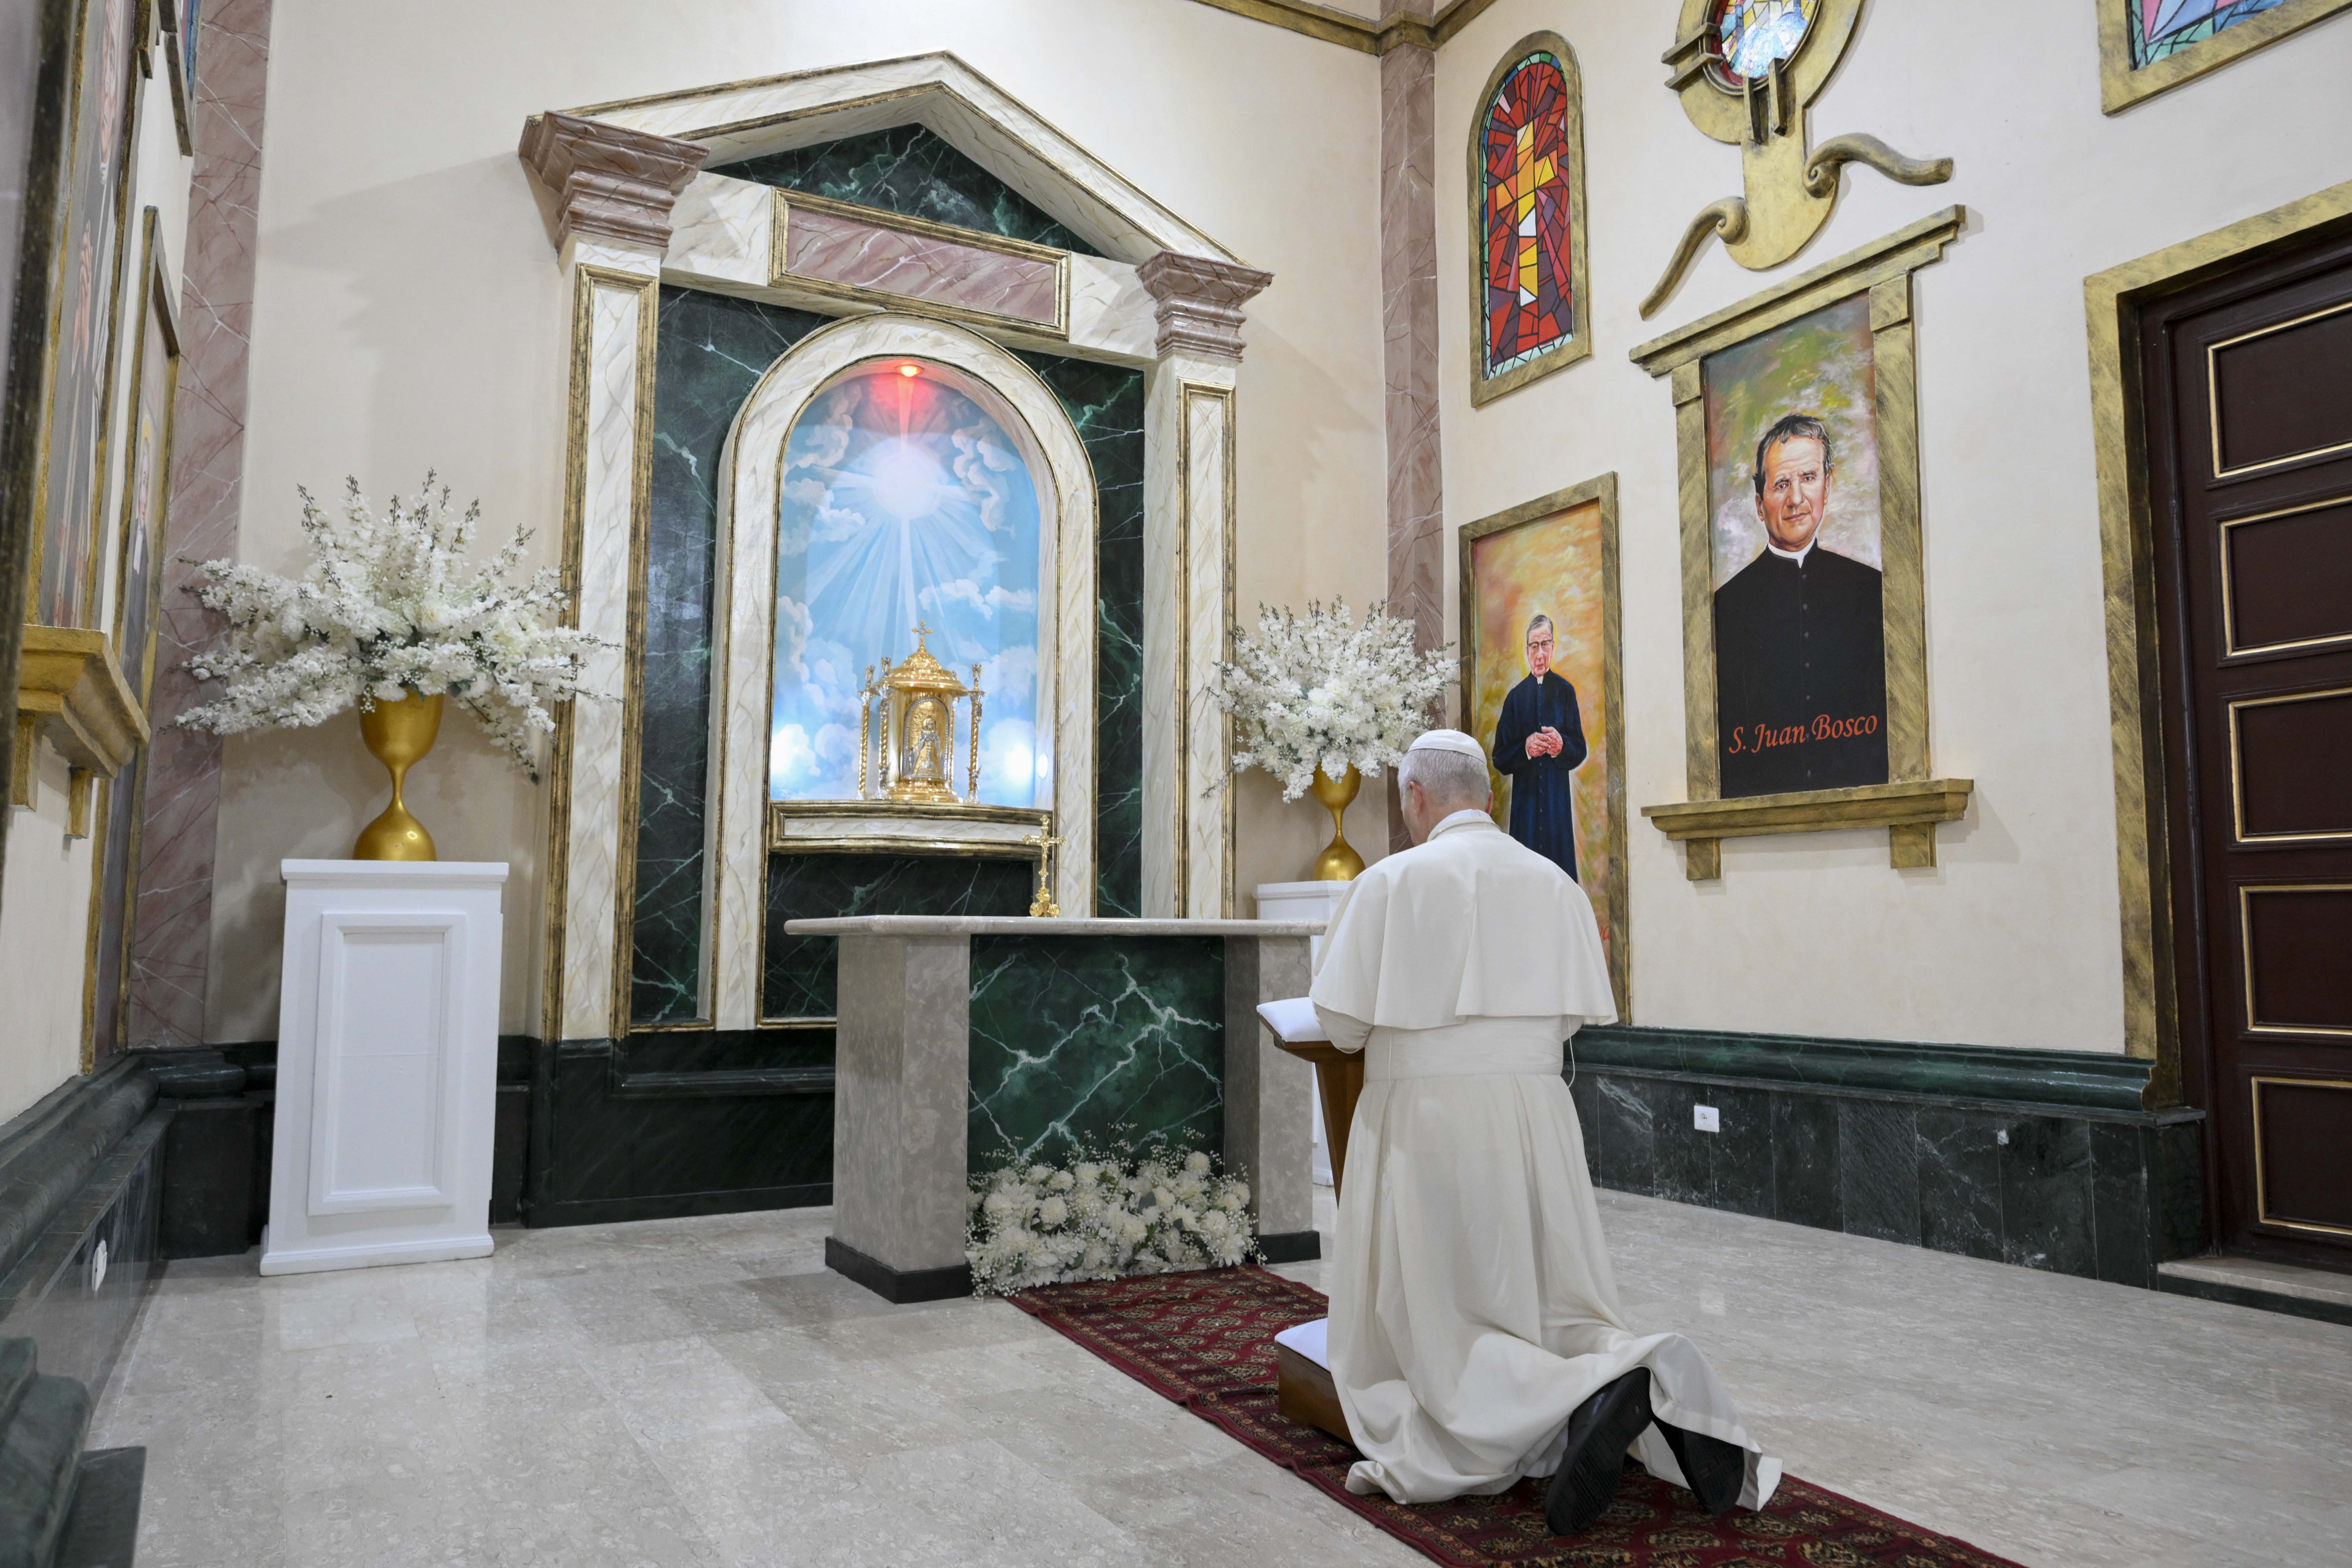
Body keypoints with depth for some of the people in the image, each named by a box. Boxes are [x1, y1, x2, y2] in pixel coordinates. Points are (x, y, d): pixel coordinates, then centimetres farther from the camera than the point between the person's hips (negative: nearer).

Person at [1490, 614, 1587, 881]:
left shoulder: (1565, 691, 6)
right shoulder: (1516, 697, 7)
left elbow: (1580, 751, 3)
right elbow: (1500, 760, 5)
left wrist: (1562, 745, -18)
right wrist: (1525, 748, -14)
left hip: (1558, 801, 0)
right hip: (1525, 803, 0)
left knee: (1560, 869, -2)